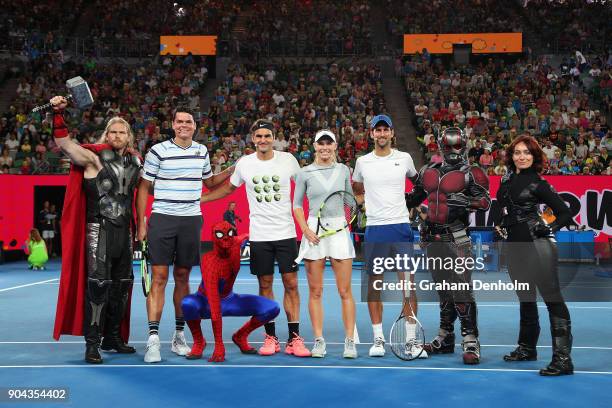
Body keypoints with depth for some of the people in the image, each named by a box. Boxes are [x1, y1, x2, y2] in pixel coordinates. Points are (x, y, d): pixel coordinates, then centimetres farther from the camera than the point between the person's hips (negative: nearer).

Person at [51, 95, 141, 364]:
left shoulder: (135, 161, 10)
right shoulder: (94, 157, -5)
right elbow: (63, 142, -16)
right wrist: (58, 114, -29)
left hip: (124, 229, 6)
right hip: (99, 228, -6)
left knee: (122, 284, 12)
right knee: (98, 284, -12)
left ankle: (113, 337, 26)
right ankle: (92, 343, -5)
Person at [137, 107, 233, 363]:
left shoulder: (201, 151, 10)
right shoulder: (158, 151, -3)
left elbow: (209, 182, 26)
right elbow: (144, 187, 1)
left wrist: (231, 171, 11)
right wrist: (141, 224, -3)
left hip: (191, 221, 4)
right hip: (162, 219, -3)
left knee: (182, 277, 9)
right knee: (159, 278, -7)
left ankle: (179, 335, 18)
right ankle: (153, 339, -5)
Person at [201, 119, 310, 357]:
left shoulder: (288, 159, -1)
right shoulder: (244, 163, 2)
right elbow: (228, 188, 18)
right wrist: (197, 199, 14)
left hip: (286, 232, -1)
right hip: (259, 236, 1)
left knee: (291, 284, -2)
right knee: (265, 285, 5)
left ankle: (294, 339, 4)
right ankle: (270, 338, 15)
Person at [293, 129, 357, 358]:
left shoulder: (343, 170, 8)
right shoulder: (305, 173, 3)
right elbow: (296, 204, 7)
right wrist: (305, 230, -5)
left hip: (339, 230, 1)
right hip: (314, 232, -1)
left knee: (345, 291, -2)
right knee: (315, 292, 3)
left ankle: (350, 342, 4)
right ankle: (319, 341, 10)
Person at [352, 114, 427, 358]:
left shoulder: (404, 158, 6)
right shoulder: (362, 162, 7)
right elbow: (356, 189, 25)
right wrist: (364, 203, 10)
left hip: (401, 227, -1)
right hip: (374, 229, 1)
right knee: (374, 284, 3)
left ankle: (412, 340, 4)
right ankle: (378, 338, 13)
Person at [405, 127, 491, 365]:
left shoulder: (471, 174, 0)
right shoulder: (429, 172, 16)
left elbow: (486, 201, -12)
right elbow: (413, 199, 27)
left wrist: (466, 201, -27)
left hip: (457, 239, -5)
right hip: (433, 239, 6)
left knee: (461, 290, -12)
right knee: (444, 292, 14)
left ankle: (471, 341, -7)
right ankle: (445, 338, 23)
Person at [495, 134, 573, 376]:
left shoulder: (539, 184, -6)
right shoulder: (506, 180, 12)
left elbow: (565, 213, -4)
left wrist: (548, 229, -15)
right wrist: (500, 226, 13)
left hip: (537, 247, -7)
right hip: (514, 247, 8)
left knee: (552, 298, -10)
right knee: (525, 299, 19)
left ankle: (563, 358, -12)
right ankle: (527, 348, 33)